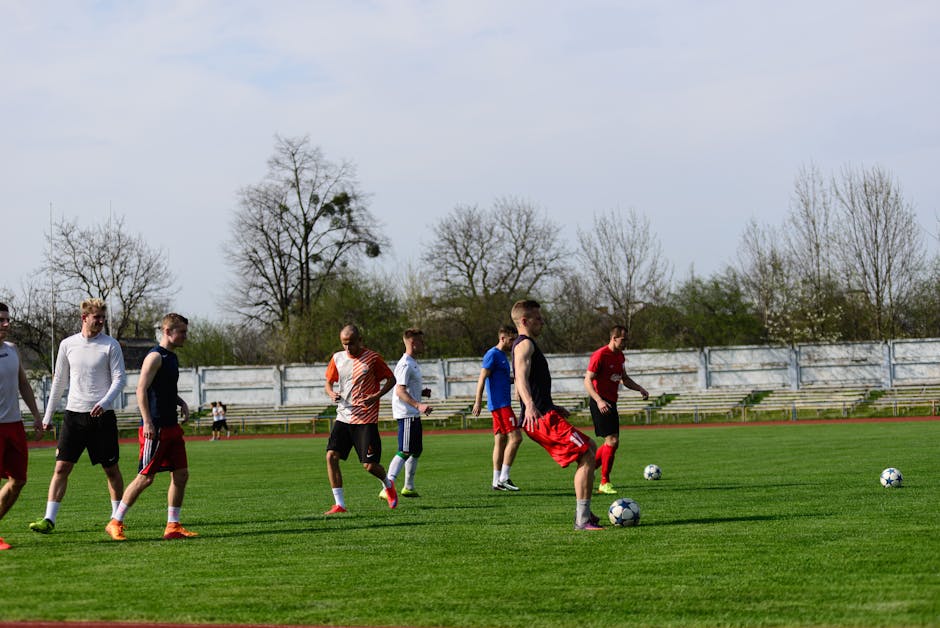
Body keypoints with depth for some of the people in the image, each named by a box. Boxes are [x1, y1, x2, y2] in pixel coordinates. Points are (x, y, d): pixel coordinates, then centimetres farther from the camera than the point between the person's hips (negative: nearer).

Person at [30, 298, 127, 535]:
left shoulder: (110, 345, -2)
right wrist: (48, 415, 14)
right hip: (74, 413, 2)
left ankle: (117, 515, 20)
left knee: (111, 468, 6)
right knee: (61, 466, -6)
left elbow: (119, 378, -4)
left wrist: (104, 402, -21)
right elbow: (59, 381, 13)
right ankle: (49, 519, -7)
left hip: (102, 415, -2)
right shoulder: (68, 345, 6)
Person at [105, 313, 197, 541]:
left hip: (171, 427, 9)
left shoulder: (171, 357, 17)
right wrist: (147, 422, -24)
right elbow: (141, 389, -18)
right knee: (146, 477, -6)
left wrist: (181, 403, 12)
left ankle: (173, 526, 11)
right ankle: (115, 523, 2)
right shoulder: (155, 356, -12)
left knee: (181, 474, 5)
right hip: (155, 428, -9)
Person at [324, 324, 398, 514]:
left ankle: (388, 484, 29)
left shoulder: (372, 358, -5)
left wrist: (376, 396, -14)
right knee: (331, 456, -12)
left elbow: (391, 379, 2)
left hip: (366, 419, -4)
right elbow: (328, 383, 17)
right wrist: (332, 393, -7)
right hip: (343, 417, 4)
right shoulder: (337, 358, 7)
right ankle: (339, 504, -6)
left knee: (369, 465, -6)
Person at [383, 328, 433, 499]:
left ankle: (409, 487, 26)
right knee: (404, 452, -14)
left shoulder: (413, 364, 17)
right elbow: (400, 391, -24)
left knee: (417, 450, 16)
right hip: (406, 414, -10)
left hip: (414, 414, 10)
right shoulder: (405, 365, -15)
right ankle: (387, 488, -17)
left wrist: (422, 392, 12)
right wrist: (418, 405, -35)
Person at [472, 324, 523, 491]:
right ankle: (503, 478, -12)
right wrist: (478, 401, -22)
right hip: (499, 404, -10)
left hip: (503, 404, 10)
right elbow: (482, 378, -16)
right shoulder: (492, 355, -10)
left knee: (500, 441, 8)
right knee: (515, 437, -13)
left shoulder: (503, 356, 19)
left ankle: (497, 481, 10)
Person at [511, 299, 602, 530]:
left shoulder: (524, 345, 24)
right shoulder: (525, 344, -9)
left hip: (541, 417, 11)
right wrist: (530, 406, -45)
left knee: (589, 447, 20)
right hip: (544, 418, -11)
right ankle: (582, 519, -14)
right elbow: (521, 377, -27)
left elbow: (522, 385, 33)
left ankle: (582, 510, 16)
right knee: (587, 457, -13)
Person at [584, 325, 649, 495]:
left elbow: (624, 379, 26)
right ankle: (605, 483, -5)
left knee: (612, 443, 10)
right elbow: (588, 381, -18)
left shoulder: (620, 356, 13)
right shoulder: (600, 355, -14)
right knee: (612, 441, -13)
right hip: (601, 403, -9)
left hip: (611, 403, 9)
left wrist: (639, 388, 9)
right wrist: (599, 401, -31)